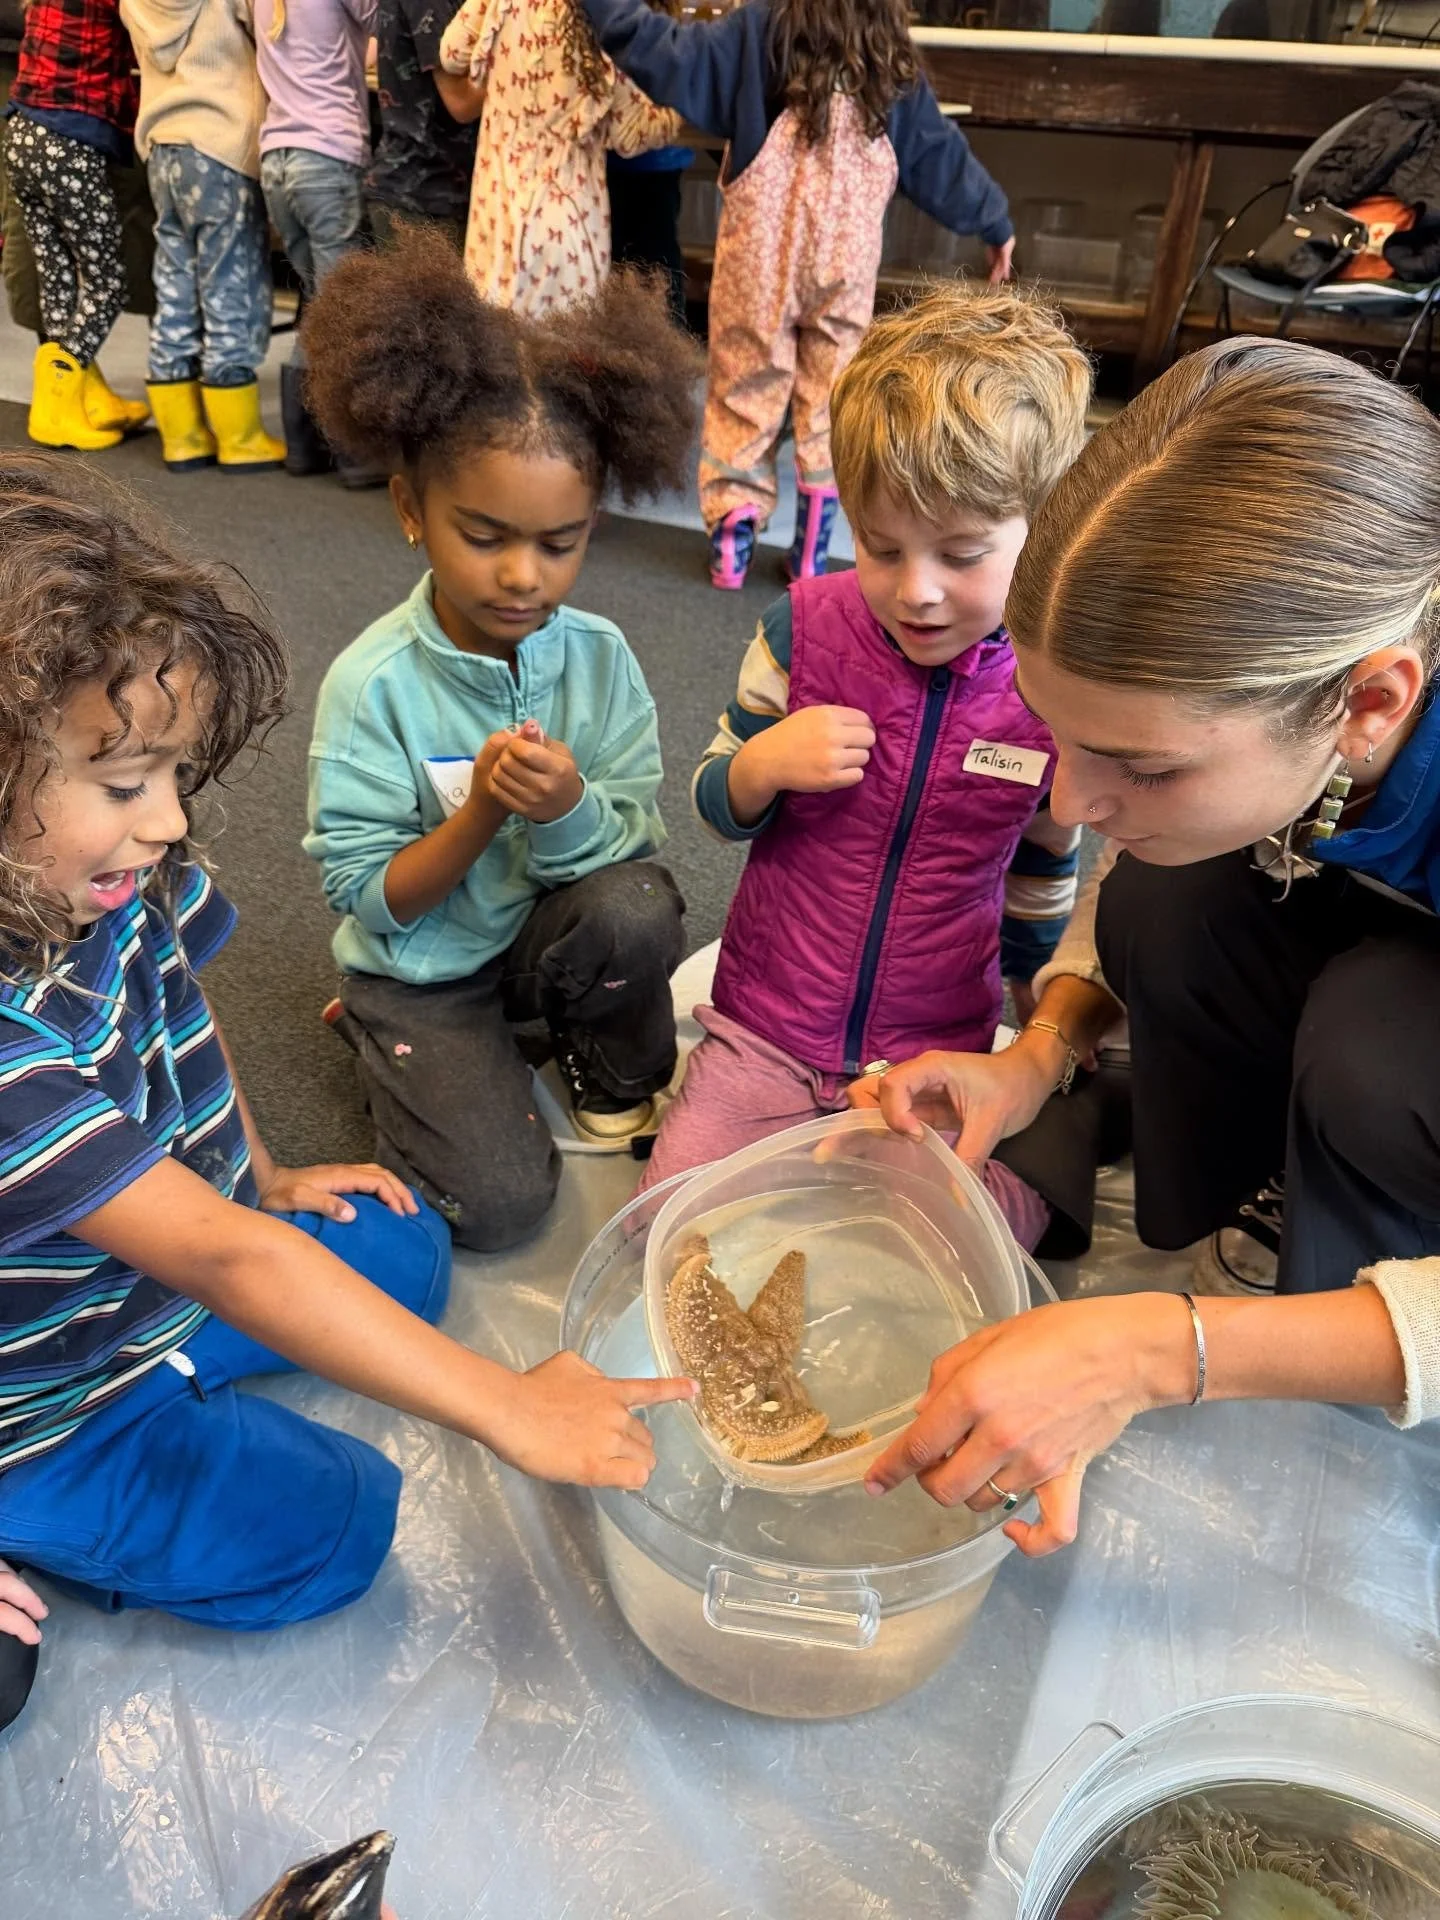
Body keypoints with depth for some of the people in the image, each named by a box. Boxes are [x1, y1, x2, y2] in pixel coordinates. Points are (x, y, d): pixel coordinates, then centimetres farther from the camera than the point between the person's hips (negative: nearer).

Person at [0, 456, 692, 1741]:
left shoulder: (106, 880, -16)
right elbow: (216, 1254, -39)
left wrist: (265, 1181, 12)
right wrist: (506, 1407, -37)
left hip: (155, 1278, 7)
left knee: (406, 1251, 12)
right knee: (323, 1528, -9)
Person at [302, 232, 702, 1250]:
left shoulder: (600, 657, -10)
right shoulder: (373, 685, -18)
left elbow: (640, 843, -9)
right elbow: (371, 901, -15)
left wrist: (569, 810, -32)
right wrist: (478, 816, -31)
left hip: (552, 936, 2)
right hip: (425, 965, -2)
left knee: (637, 907, -31)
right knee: (499, 1201, -16)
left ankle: (621, 1082, 2)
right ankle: (390, 1038, 16)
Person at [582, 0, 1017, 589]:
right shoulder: (891, 59, 8)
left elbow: (668, 55, -9)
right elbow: (940, 152, 17)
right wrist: (996, 223, 27)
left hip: (763, 247, -2)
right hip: (847, 254, 2)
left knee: (747, 384, 7)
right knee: (830, 394, 9)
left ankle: (733, 538, 6)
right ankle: (812, 548, 8)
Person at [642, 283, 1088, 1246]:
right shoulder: (805, 626, -10)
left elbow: (1040, 872, 8)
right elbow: (716, 803, 2)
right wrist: (761, 765, -22)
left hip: (938, 1056, 1)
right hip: (767, 1032, 0)